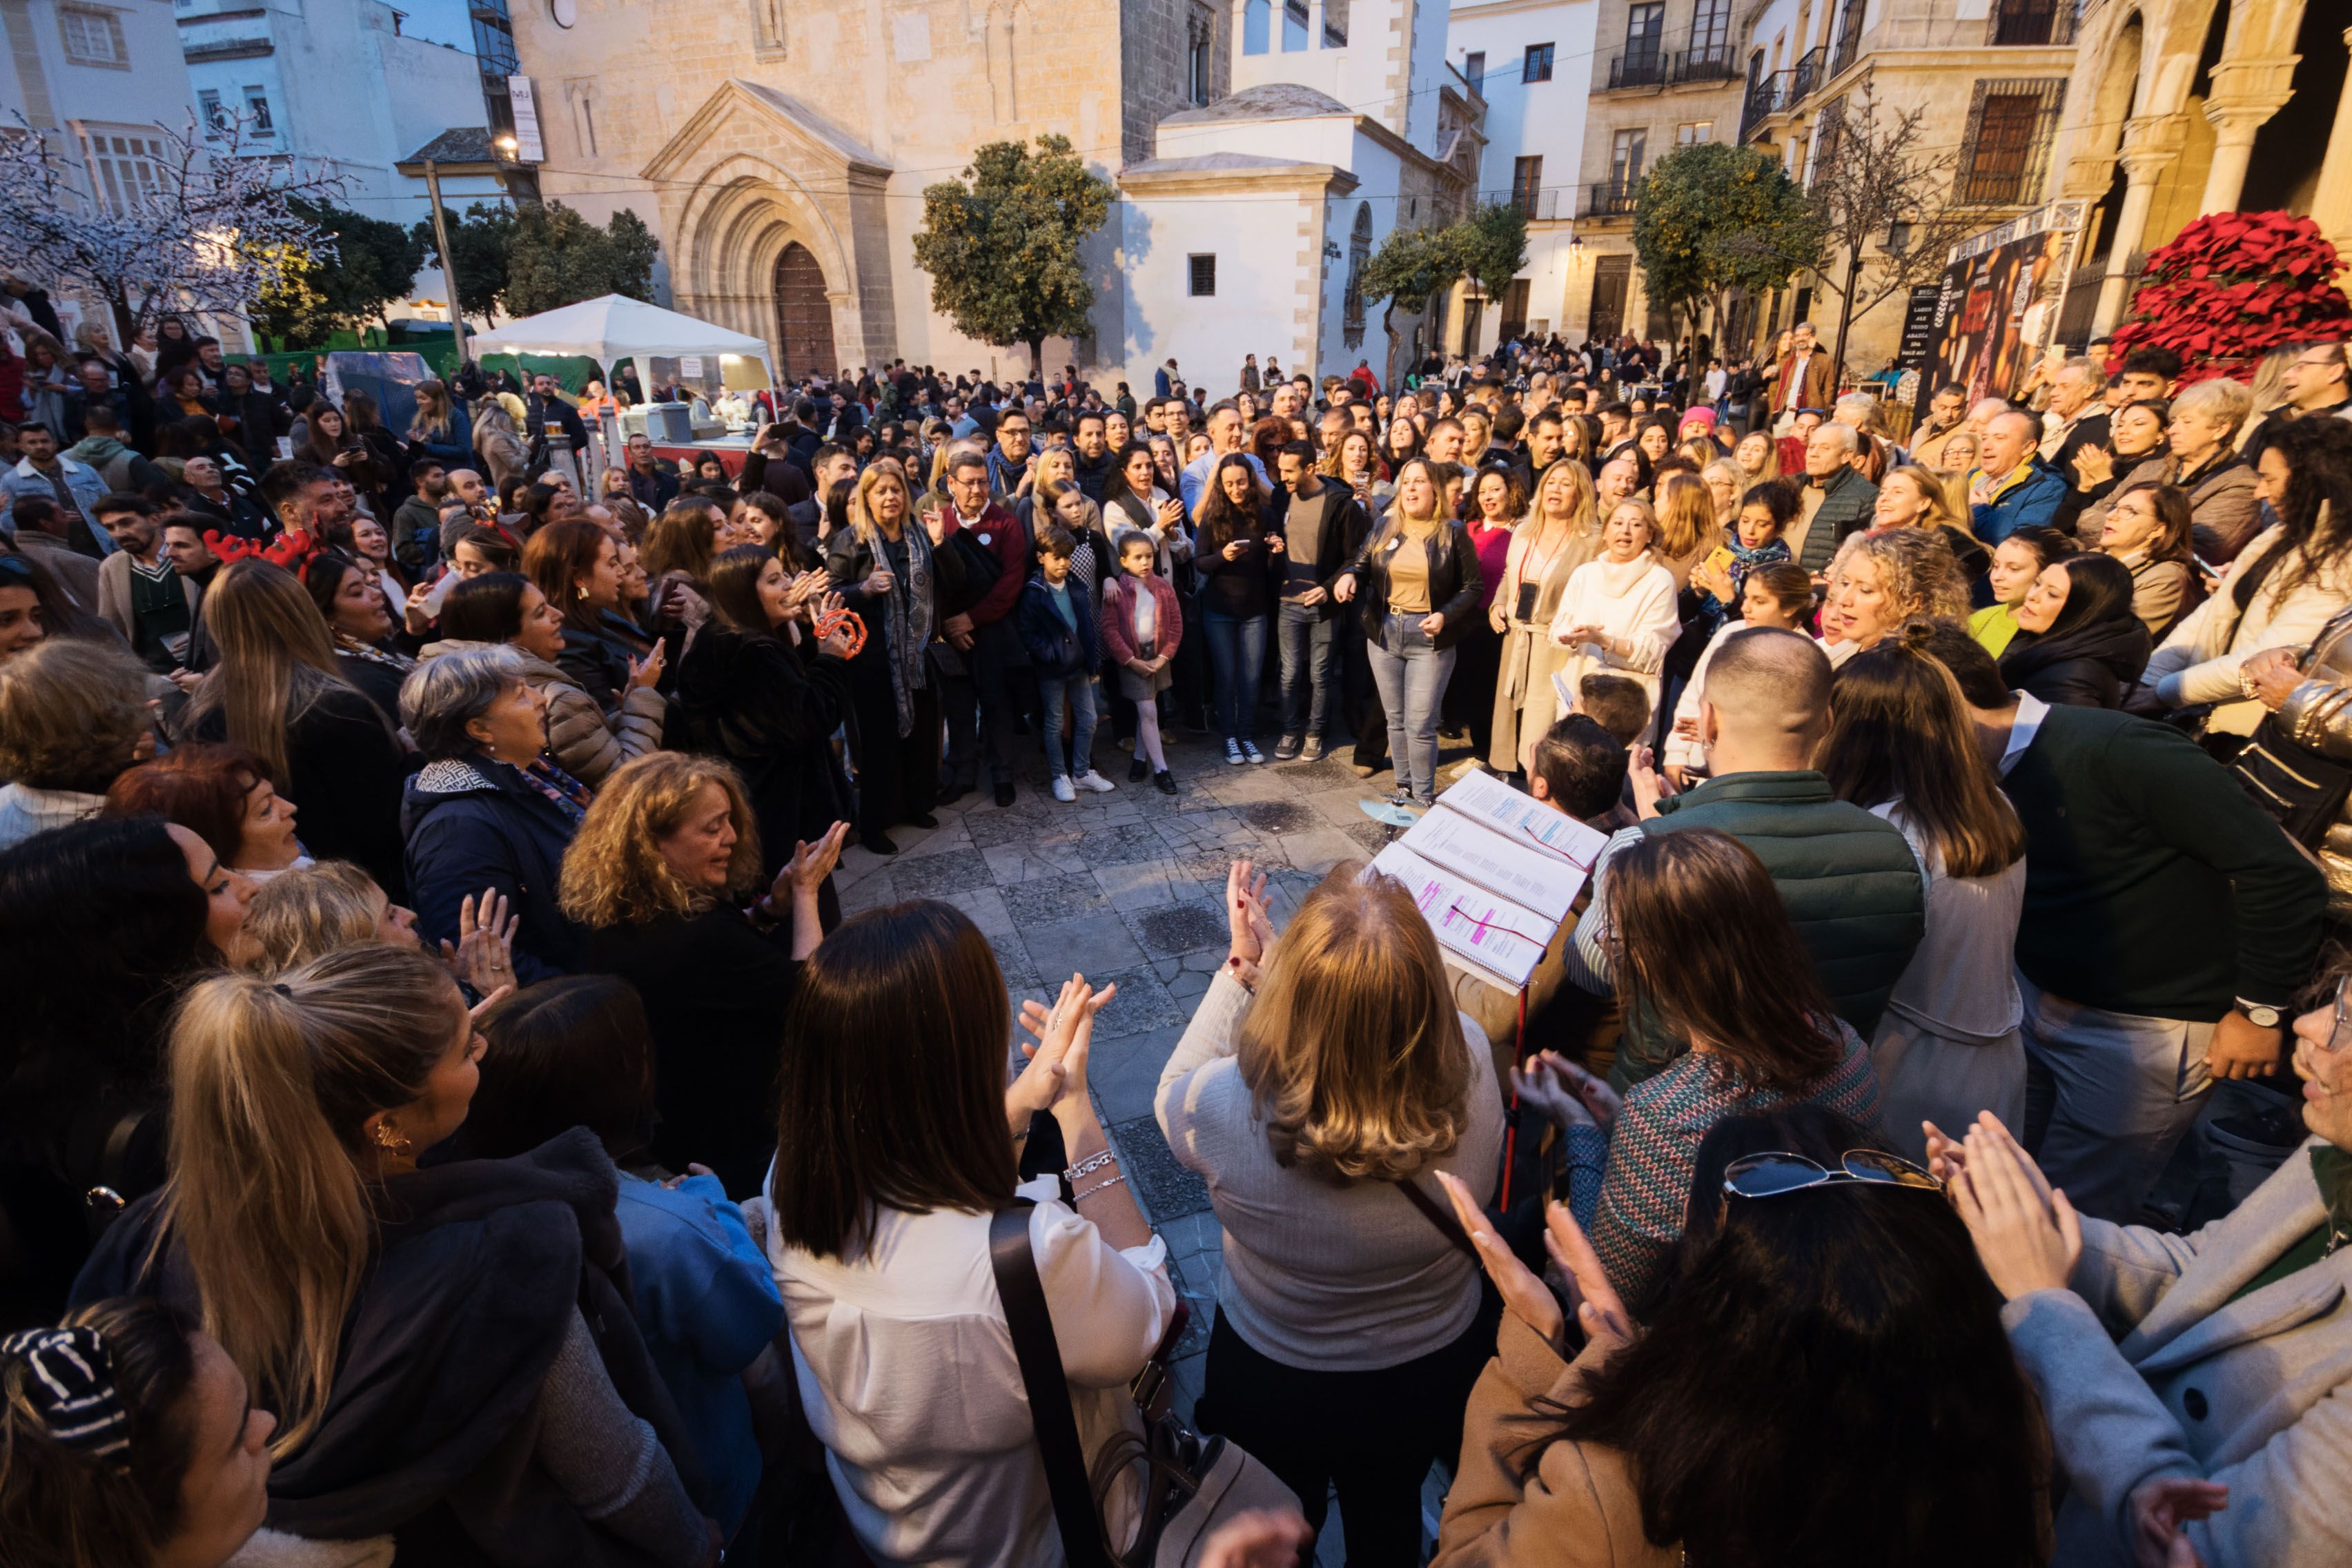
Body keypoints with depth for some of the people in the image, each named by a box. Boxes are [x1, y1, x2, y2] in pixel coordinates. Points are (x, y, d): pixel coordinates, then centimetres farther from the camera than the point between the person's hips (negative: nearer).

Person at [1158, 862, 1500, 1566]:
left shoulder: (1228, 1106, -38)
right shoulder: (1471, 1066, -31)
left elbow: (1170, 1097, -12)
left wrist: (1240, 967, -10)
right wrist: (1276, 969, -8)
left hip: (1273, 1386, -2)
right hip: (1437, 1371, 3)